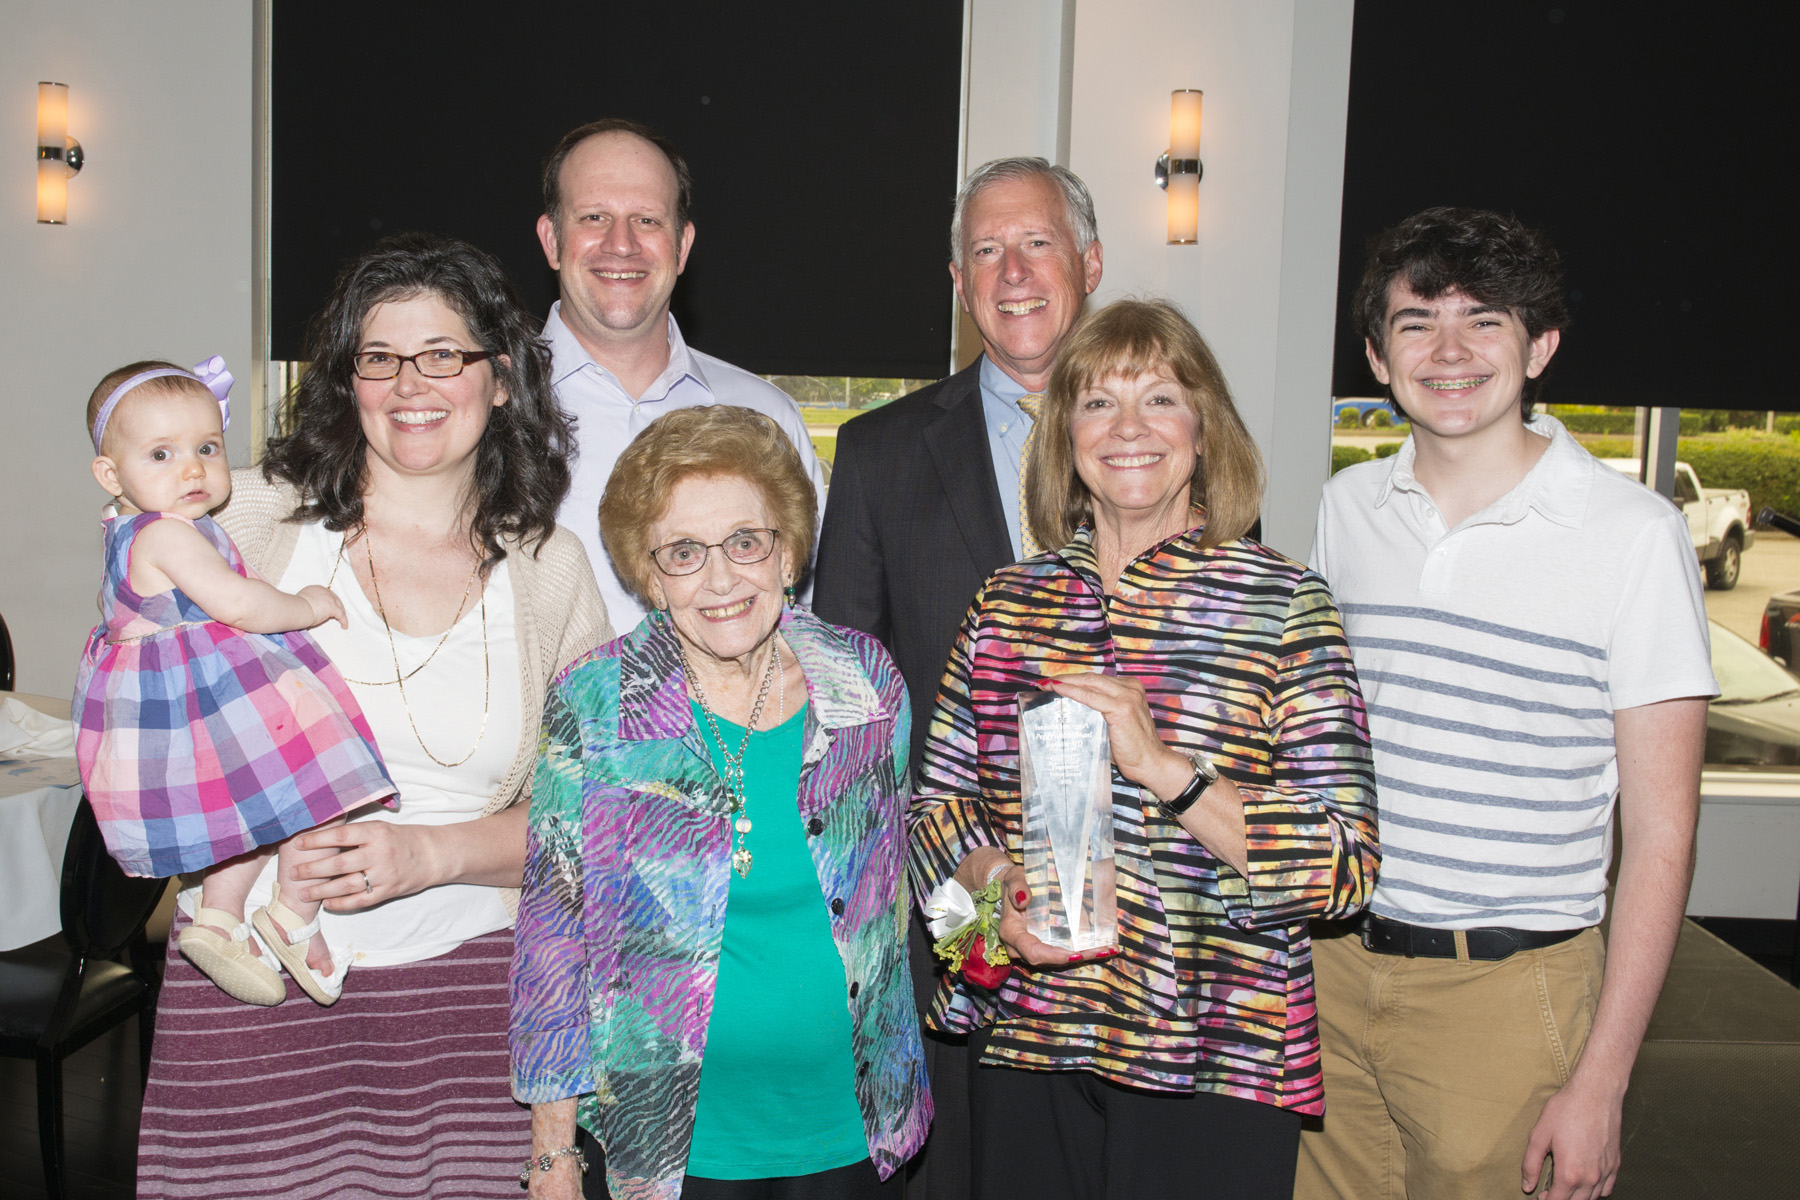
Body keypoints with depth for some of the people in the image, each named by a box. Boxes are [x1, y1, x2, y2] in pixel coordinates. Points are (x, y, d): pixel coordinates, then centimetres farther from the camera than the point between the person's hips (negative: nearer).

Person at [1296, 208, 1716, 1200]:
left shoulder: (1633, 533, -10)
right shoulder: (1346, 508, 3)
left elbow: (1660, 830, -9)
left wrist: (1599, 1081, -10)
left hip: (1504, 987, -4)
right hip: (1331, 962, 4)